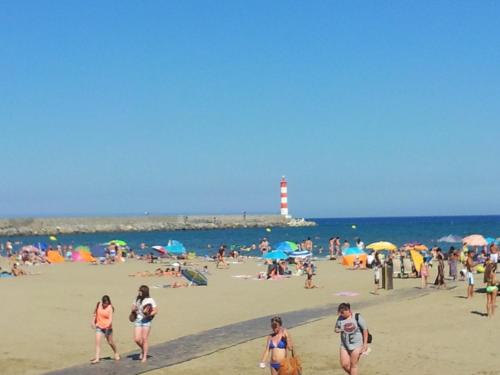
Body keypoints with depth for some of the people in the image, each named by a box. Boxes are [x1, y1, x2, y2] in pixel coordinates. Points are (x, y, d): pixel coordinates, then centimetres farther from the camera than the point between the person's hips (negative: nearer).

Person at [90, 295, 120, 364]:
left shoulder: (110, 308, -13)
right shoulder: (98, 305, -3)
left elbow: (110, 319, -21)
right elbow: (95, 314, 15)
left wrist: (108, 325, -37)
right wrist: (93, 322, 12)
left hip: (107, 327, -2)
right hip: (99, 327, 2)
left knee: (110, 342, 12)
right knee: (97, 341, -13)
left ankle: (116, 353, 38)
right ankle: (97, 358, -15)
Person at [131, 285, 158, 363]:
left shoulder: (150, 300, -4)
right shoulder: (137, 299, 10)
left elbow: (156, 311, -5)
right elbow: (133, 308, 18)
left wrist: (149, 314, -21)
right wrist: (134, 309, -6)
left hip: (146, 320, -4)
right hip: (138, 320, 4)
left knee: (144, 339, -2)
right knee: (137, 339, -2)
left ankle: (145, 356, 10)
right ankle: (143, 350, 27)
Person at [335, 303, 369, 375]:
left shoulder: (357, 318, -10)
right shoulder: (340, 318, 0)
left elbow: (365, 330, -3)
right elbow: (336, 328, 15)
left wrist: (365, 344, -6)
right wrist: (337, 330, -11)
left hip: (356, 345, -4)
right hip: (344, 345, 4)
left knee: (353, 365, -1)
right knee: (344, 364, 0)